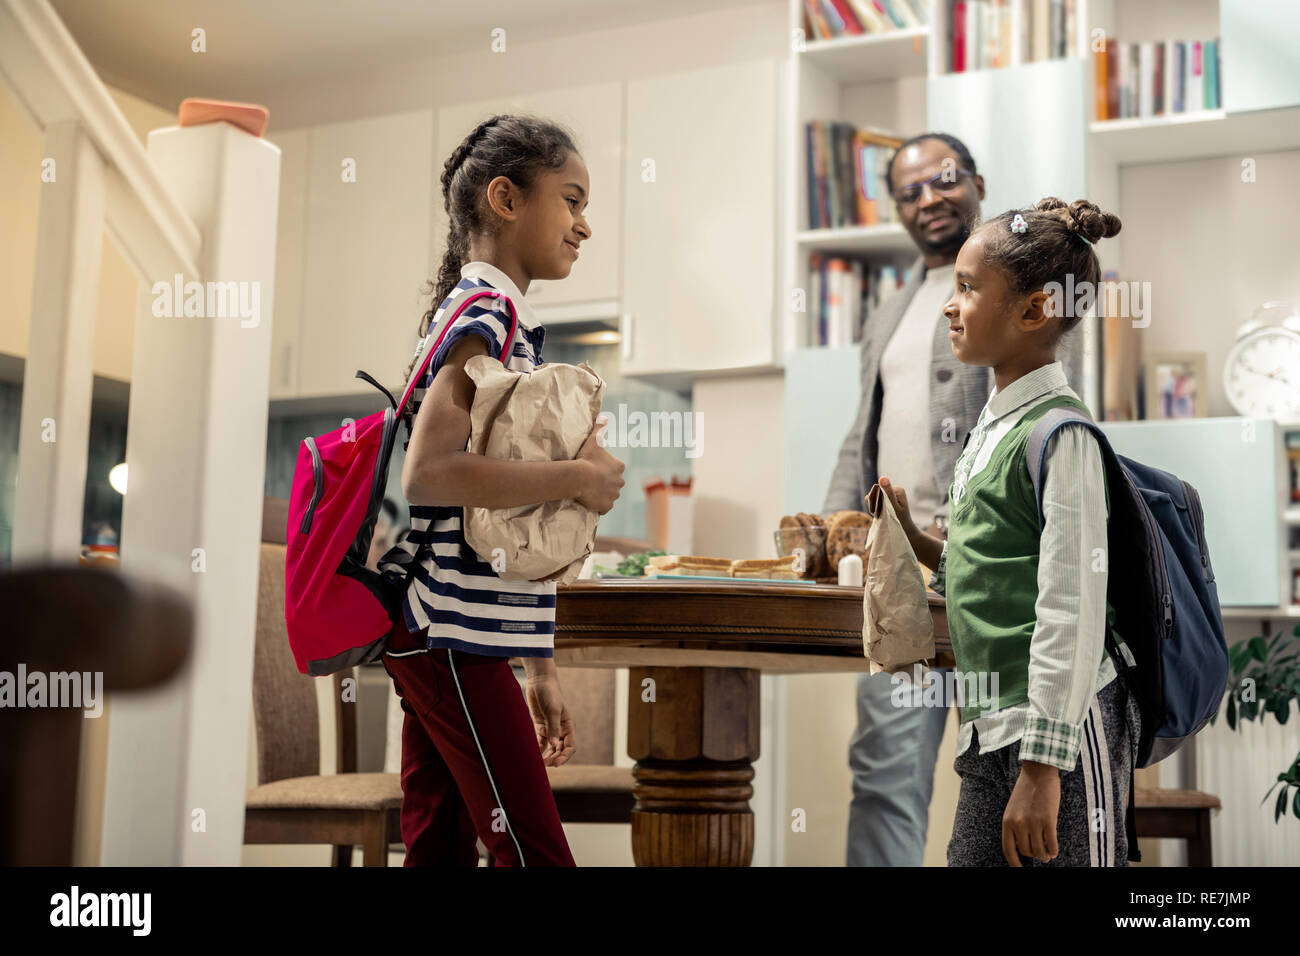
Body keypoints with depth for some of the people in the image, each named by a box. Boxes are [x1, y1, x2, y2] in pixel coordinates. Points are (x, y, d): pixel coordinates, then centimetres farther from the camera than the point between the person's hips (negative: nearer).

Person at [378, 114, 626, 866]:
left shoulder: (495, 315, 20)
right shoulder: (488, 315, -10)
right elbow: (431, 473, -26)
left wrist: (542, 669, 20)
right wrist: (580, 478, -16)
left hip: (439, 636, 10)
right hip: (452, 635, -10)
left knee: (442, 847, 12)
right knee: (537, 853, -9)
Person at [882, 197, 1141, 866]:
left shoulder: (1060, 433, -15)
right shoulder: (991, 425, 11)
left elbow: (1072, 612, -19)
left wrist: (1041, 762, -20)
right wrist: (913, 540, 6)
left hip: (1061, 729, -8)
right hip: (990, 732, 8)